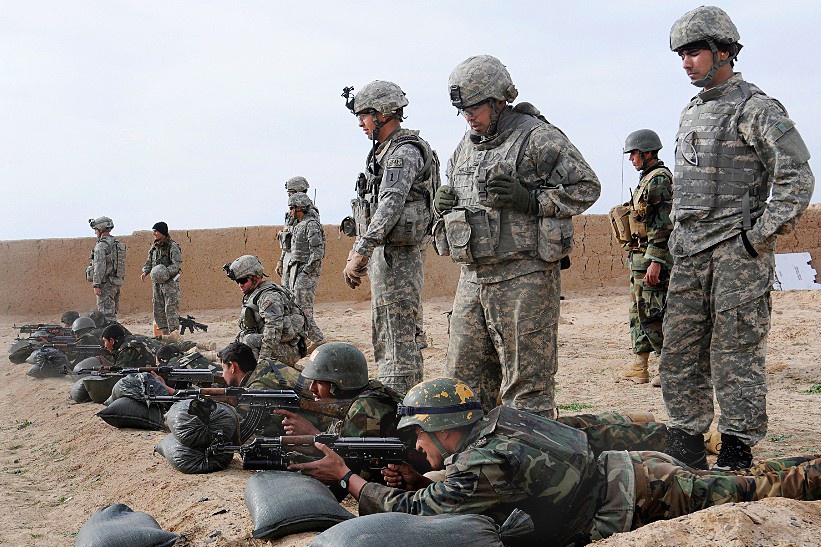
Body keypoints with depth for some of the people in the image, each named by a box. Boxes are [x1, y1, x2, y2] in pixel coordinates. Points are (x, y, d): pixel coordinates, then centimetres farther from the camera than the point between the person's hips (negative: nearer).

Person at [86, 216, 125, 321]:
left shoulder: (101, 246, -14)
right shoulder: (117, 244, 13)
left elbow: (99, 267, -21)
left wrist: (96, 285, -19)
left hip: (105, 284, -9)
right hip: (116, 283, 9)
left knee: (107, 315, -7)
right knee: (112, 313, 14)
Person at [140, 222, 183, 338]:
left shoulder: (173, 247, -10)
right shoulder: (153, 247, 13)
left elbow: (177, 264, -16)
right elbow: (149, 262, 19)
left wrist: (166, 272, -29)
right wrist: (145, 272, -1)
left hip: (170, 281, -8)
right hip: (157, 282, 8)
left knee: (171, 308, -11)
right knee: (158, 309, 8)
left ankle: (174, 332, -11)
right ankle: (164, 332, 15)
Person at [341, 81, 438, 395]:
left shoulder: (404, 153, -14)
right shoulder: (383, 151, 19)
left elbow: (389, 207, -26)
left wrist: (361, 252, -32)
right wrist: (357, 252, 24)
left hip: (396, 257, -11)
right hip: (383, 254, 11)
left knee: (398, 337, -9)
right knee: (383, 337, 15)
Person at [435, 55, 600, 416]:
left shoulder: (538, 137, -6)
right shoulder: (466, 147, 17)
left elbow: (586, 187, -7)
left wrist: (530, 200, -17)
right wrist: (444, 203, 6)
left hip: (523, 279, -7)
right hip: (473, 277, 8)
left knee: (527, 381, -3)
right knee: (464, 378, 11)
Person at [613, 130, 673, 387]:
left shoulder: (659, 179, -13)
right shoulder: (647, 179, 18)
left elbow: (663, 225, -20)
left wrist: (655, 262, -25)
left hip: (652, 258, -11)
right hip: (640, 258, 11)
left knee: (652, 314, -9)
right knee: (638, 312, 13)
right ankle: (639, 368, 19)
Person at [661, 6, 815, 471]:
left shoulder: (755, 109, -7)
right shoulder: (692, 113, 18)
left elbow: (797, 177, -12)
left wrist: (760, 236, -14)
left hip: (737, 254, -8)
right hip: (689, 256, 8)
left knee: (736, 357, -3)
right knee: (679, 354, 8)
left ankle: (737, 454, 6)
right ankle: (686, 447, 18)